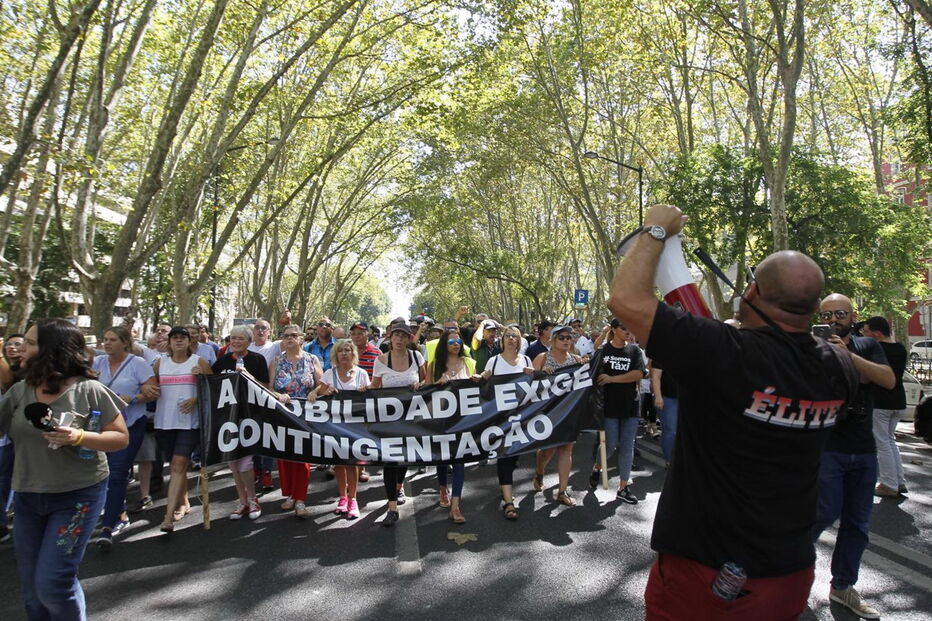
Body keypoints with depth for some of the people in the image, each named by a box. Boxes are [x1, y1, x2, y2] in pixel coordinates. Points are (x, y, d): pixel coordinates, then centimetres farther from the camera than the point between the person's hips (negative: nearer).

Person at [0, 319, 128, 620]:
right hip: (28, 497, 6)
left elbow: (121, 438, -11)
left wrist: (79, 437, -24)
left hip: (78, 495, -5)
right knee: (31, 586, 15)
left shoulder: (89, 391, -13)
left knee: (52, 582, -5)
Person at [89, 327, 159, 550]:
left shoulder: (137, 363, -5)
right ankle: (121, 516, 30)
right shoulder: (98, 362, 8)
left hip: (130, 425, -5)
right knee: (109, 472, 12)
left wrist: (130, 399, -21)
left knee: (117, 474, -9)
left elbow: (153, 392, -9)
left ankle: (107, 529, -10)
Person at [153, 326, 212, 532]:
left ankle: (169, 516, -13)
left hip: (189, 421, -4)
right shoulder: (160, 363, 11)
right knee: (177, 465, 14)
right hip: (164, 421, 4)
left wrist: (196, 399, -13)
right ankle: (183, 502, 33)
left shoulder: (199, 362, 2)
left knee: (179, 464, -12)